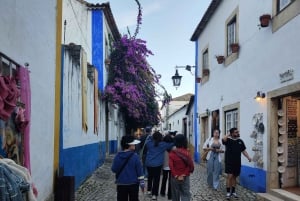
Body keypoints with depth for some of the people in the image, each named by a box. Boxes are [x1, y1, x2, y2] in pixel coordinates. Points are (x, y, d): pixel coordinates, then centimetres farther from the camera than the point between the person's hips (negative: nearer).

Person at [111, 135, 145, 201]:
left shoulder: (117, 156, -7)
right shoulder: (135, 156, -13)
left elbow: (113, 169, 0)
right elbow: (139, 171, -8)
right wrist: (142, 183, 0)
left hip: (121, 184, 1)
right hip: (133, 184, -1)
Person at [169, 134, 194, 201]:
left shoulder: (172, 153, -8)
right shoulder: (187, 152, -8)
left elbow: (171, 166, -15)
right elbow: (191, 165, -12)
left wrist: (175, 175, -9)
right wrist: (185, 174, -6)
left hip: (175, 177, 1)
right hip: (185, 177, -1)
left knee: (175, 195, 15)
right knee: (185, 194, 4)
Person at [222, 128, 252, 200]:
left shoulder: (240, 141, 9)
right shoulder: (228, 140, -6)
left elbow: (243, 150, 12)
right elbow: (223, 139, -29)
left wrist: (248, 157, -1)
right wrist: (228, 134, -13)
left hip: (237, 162, 5)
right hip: (229, 162, -5)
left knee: (234, 177, 13)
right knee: (230, 176, -9)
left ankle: (233, 191, 24)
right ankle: (228, 192, -2)